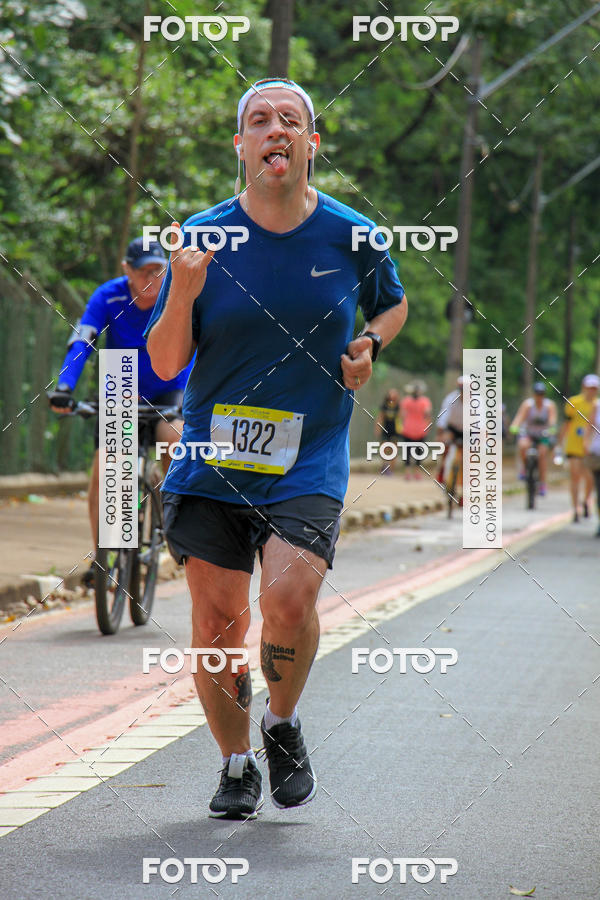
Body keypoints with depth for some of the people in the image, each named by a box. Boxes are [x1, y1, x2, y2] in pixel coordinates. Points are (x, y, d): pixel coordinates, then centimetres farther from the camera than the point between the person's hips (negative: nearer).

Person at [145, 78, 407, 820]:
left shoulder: (352, 236, 0)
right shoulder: (203, 236, -3)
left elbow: (392, 305, 21)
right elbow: (165, 364, -1)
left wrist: (367, 345, 0)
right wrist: (182, 293, -19)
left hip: (310, 459, -1)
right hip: (211, 456, 1)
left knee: (289, 597, -21)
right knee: (217, 623, 0)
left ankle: (282, 725, 9)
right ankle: (236, 765, 23)